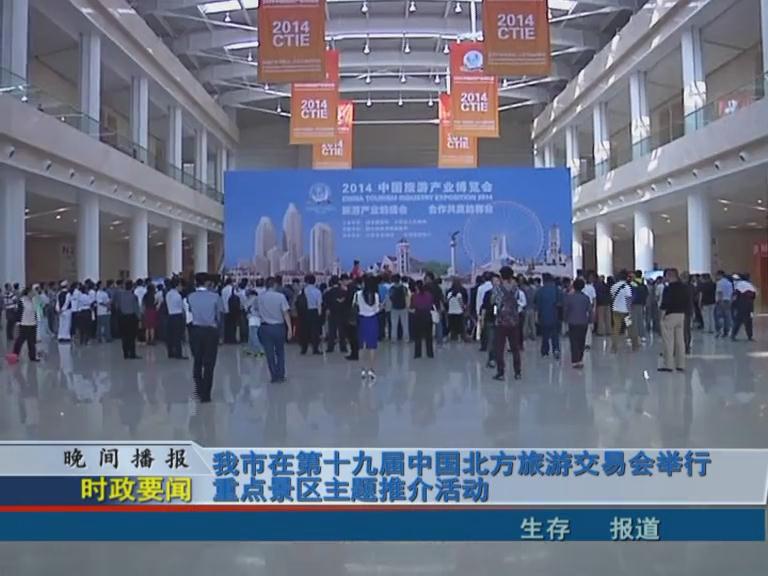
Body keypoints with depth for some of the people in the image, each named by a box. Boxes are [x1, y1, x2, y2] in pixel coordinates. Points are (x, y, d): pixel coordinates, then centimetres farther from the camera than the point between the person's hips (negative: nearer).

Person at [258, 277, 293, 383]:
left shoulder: (260, 297, -3)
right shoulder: (280, 296, -9)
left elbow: (259, 313, -1)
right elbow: (286, 313, -11)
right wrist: (290, 328, -10)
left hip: (265, 327, 1)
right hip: (279, 327, -1)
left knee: (270, 353, 7)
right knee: (280, 352, 15)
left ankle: (274, 376, 9)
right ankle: (281, 375, 15)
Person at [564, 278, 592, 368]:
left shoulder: (568, 297, -6)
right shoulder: (586, 297, -1)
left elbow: (565, 309, -2)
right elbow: (590, 311, 0)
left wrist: (566, 319, 10)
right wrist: (590, 321, 9)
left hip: (572, 323, -2)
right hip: (583, 323, 2)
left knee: (574, 342, 2)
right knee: (581, 342, 12)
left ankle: (575, 361, -2)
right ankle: (580, 359, 13)